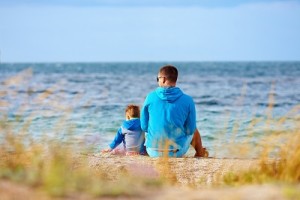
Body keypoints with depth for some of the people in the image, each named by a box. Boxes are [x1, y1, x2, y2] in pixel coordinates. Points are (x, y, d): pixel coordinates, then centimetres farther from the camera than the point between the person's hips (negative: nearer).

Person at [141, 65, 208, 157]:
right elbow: (190, 130, -4)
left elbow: (144, 126, -1)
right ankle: (201, 155, 55)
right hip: (177, 152, -1)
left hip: (153, 152, 1)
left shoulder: (151, 97, -8)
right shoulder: (187, 100, -10)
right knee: (195, 131, 30)